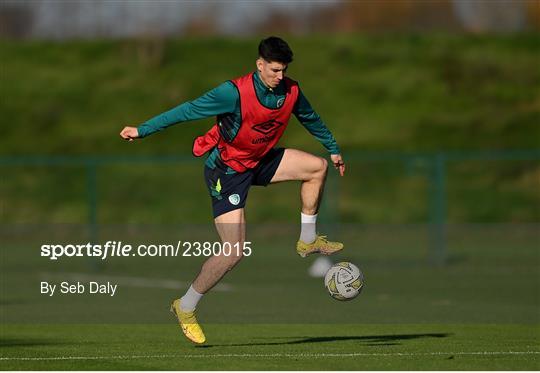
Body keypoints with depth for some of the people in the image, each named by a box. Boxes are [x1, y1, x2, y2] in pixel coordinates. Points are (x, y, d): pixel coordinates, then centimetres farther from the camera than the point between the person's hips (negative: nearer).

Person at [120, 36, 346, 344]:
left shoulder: (291, 92, -7)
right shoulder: (236, 93, -27)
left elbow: (311, 119, 14)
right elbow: (189, 110, -25)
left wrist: (334, 149, 27)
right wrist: (142, 130, -26)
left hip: (260, 161, 7)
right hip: (227, 171, -7)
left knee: (317, 167, -3)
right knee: (234, 251, -14)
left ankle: (308, 241, 14)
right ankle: (186, 308, 2)